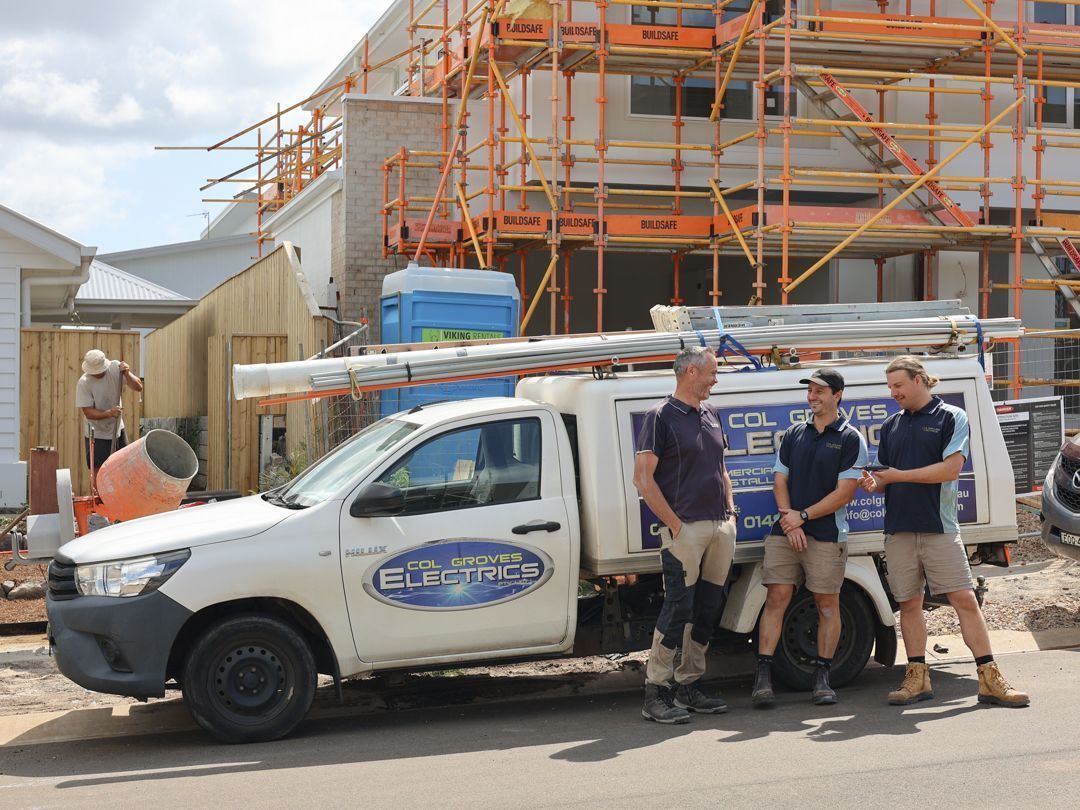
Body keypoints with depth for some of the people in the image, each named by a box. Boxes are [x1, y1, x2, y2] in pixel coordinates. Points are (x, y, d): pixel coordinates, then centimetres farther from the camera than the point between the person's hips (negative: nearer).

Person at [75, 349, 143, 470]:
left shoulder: (115, 367, -10)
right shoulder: (84, 383, -19)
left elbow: (138, 387, -10)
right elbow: (88, 412, -21)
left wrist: (127, 373, -29)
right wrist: (109, 413, -36)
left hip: (118, 430, 4)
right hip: (98, 435, -4)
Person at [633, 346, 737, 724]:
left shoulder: (711, 414, 17)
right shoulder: (661, 417, -6)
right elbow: (643, 478, -11)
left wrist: (730, 511, 12)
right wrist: (674, 523, -14)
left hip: (720, 527, 8)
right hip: (686, 529, -7)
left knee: (707, 609, 9)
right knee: (678, 608, -9)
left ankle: (688, 686, 18)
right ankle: (656, 693, -4)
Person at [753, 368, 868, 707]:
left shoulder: (850, 439, -1)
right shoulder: (794, 435, 13)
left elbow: (845, 492, -7)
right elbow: (780, 481, 10)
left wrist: (802, 516, -10)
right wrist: (790, 521, -5)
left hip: (827, 535, -3)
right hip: (786, 532, 3)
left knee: (827, 604, 2)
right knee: (777, 599, -3)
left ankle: (822, 678, 10)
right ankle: (763, 676, -4)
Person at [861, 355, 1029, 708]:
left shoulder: (951, 417, 1)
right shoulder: (891, 426, 16)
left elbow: (951, 468, -10)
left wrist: (900, 475, -12)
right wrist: (874, 483, -4)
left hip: (939, 526, -5)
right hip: (899, 528, 5)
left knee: (965, 599, -7)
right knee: (909, 603, 5)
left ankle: (990, 679, -4)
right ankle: (917, 677, 12)